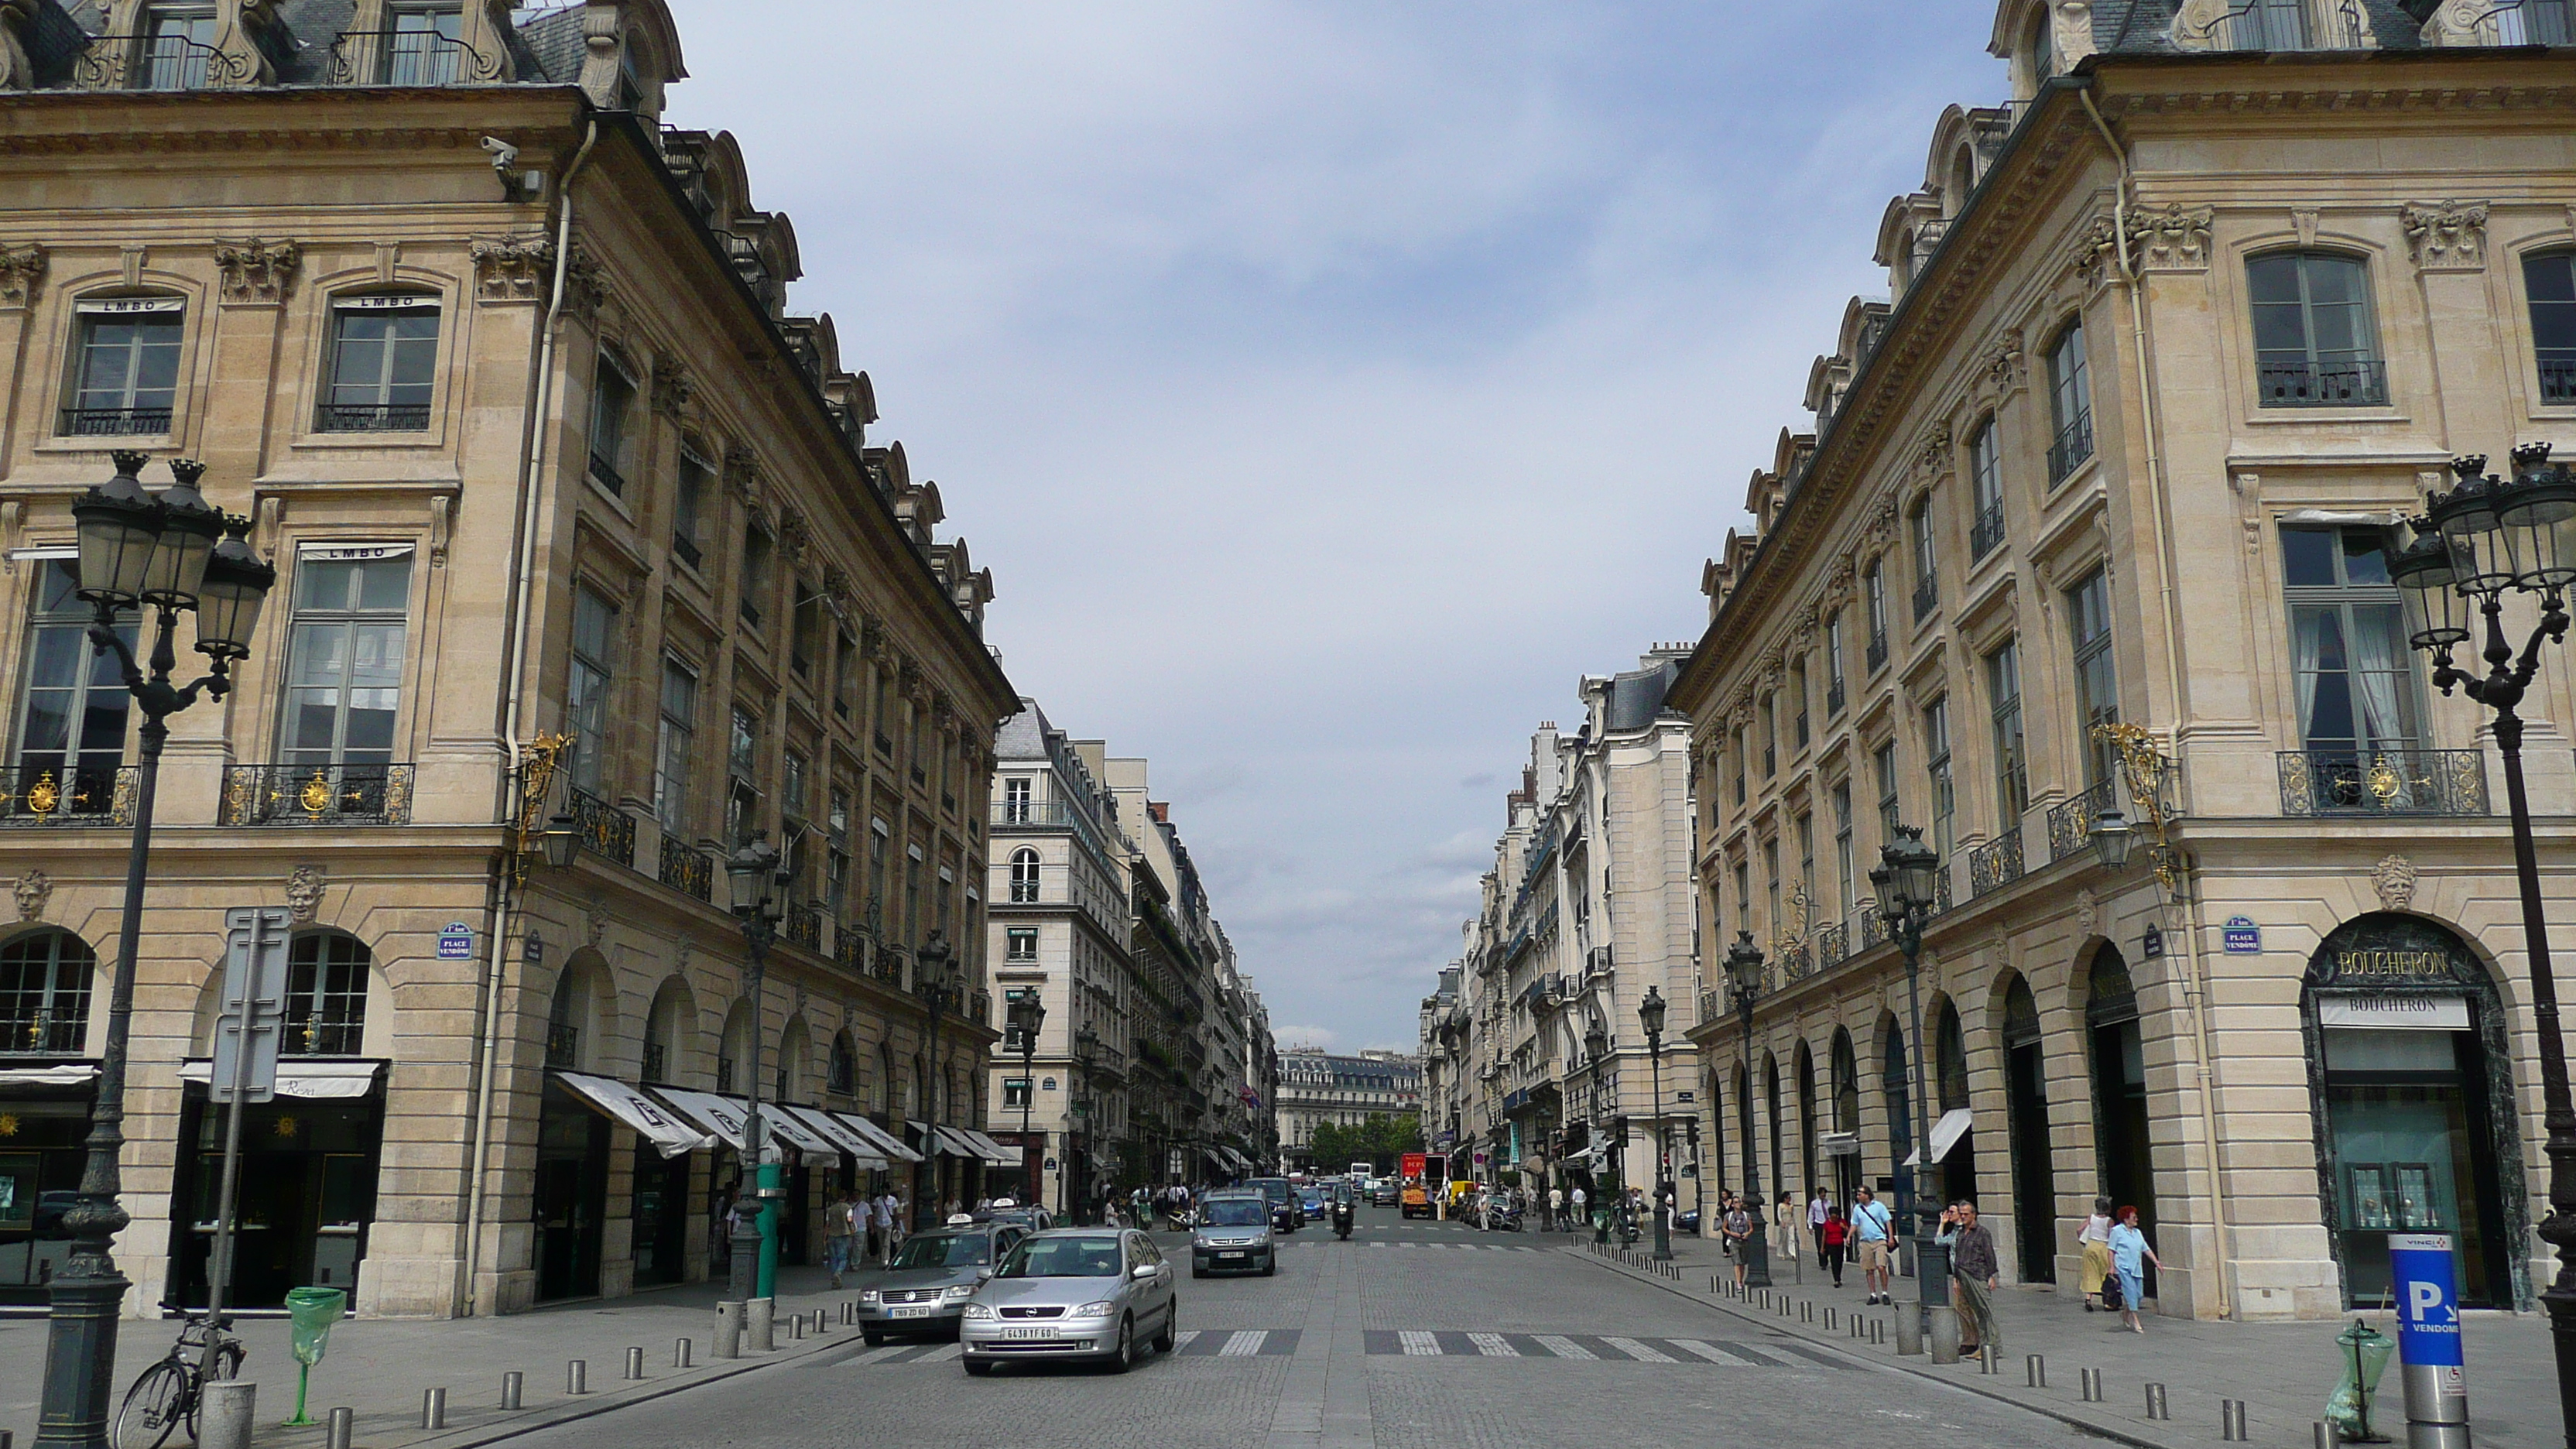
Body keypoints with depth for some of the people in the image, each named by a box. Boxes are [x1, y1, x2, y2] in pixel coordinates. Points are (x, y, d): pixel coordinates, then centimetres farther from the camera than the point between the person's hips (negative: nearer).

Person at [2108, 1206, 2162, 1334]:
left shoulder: (2137, 1232, 16)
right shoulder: (2117, 1231, -2)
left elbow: (2146, 1249, 18)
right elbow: (2111, 1250, -3)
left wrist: (2156, 1262, 9)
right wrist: (2112, 1267, -9)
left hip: (2136, 1268, 6)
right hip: (2123, 1267, -6)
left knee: (2139, 1294, 4)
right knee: (2131, 1293, -12)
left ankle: (2125, 1314, 29)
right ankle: (2135, 1322, -8)